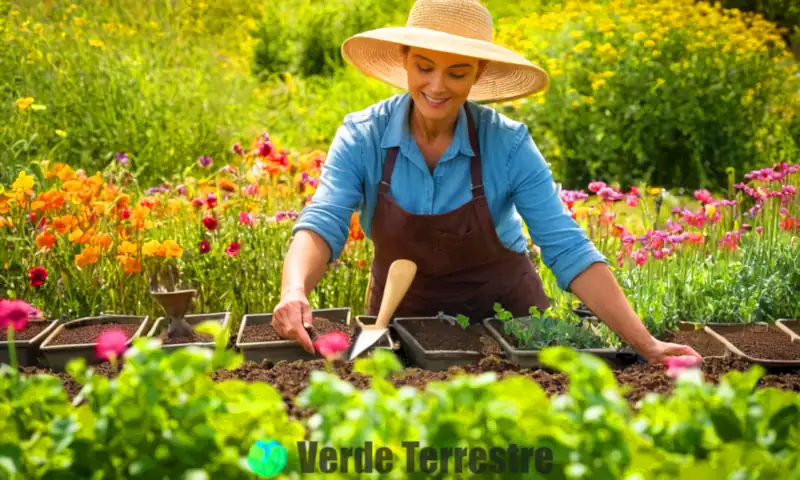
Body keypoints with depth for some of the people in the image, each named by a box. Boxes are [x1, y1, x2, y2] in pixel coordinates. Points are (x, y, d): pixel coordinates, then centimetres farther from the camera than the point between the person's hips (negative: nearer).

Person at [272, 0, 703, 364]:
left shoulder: (509, 145, -19)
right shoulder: (361, 137, -17)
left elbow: (568, 250, -22)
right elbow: (322, 224, -28)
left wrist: (647, 345, -31)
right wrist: (295, 291, -50)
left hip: (503, 314, -1)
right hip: (401, 314, 1)